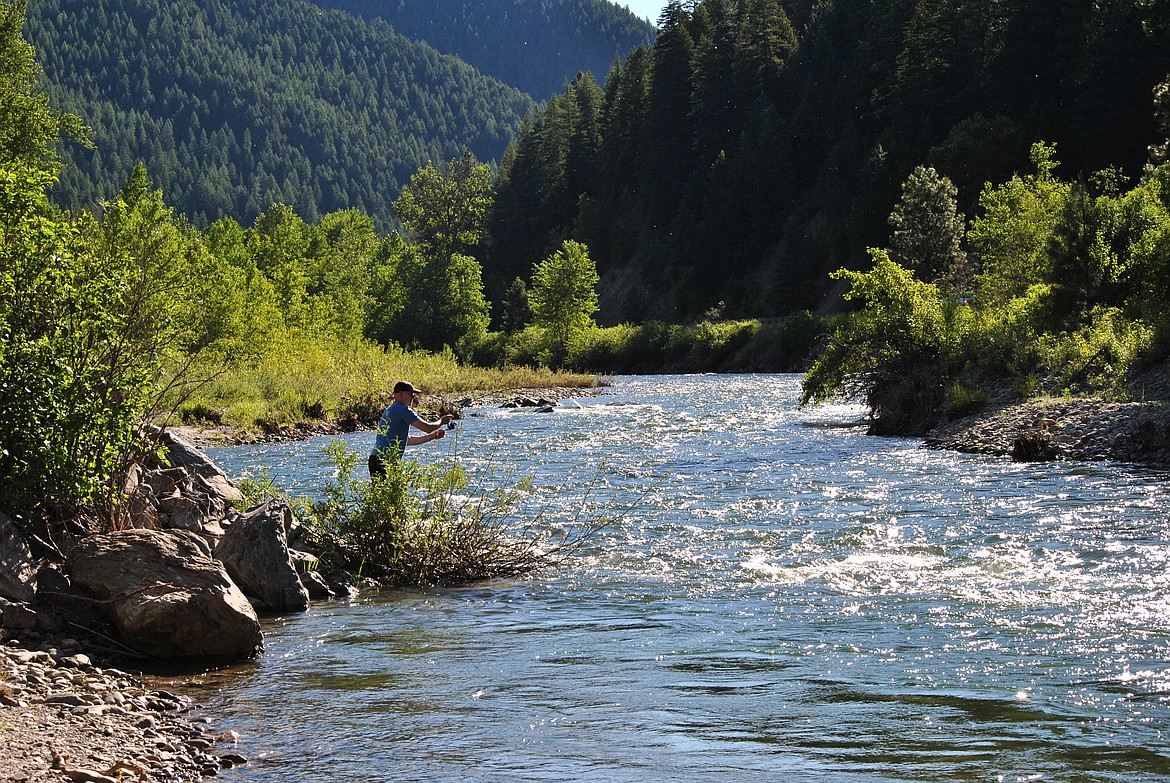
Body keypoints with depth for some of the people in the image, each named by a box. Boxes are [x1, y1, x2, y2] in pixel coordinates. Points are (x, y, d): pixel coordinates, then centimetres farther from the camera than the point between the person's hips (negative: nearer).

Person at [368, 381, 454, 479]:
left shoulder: (388, 411, 24)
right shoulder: (402, 409, -7)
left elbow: (407, 440, 31)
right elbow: (427, 428, -8)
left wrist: (432, 436, 28)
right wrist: (442, 421, 12)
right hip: (386, 460, -10)